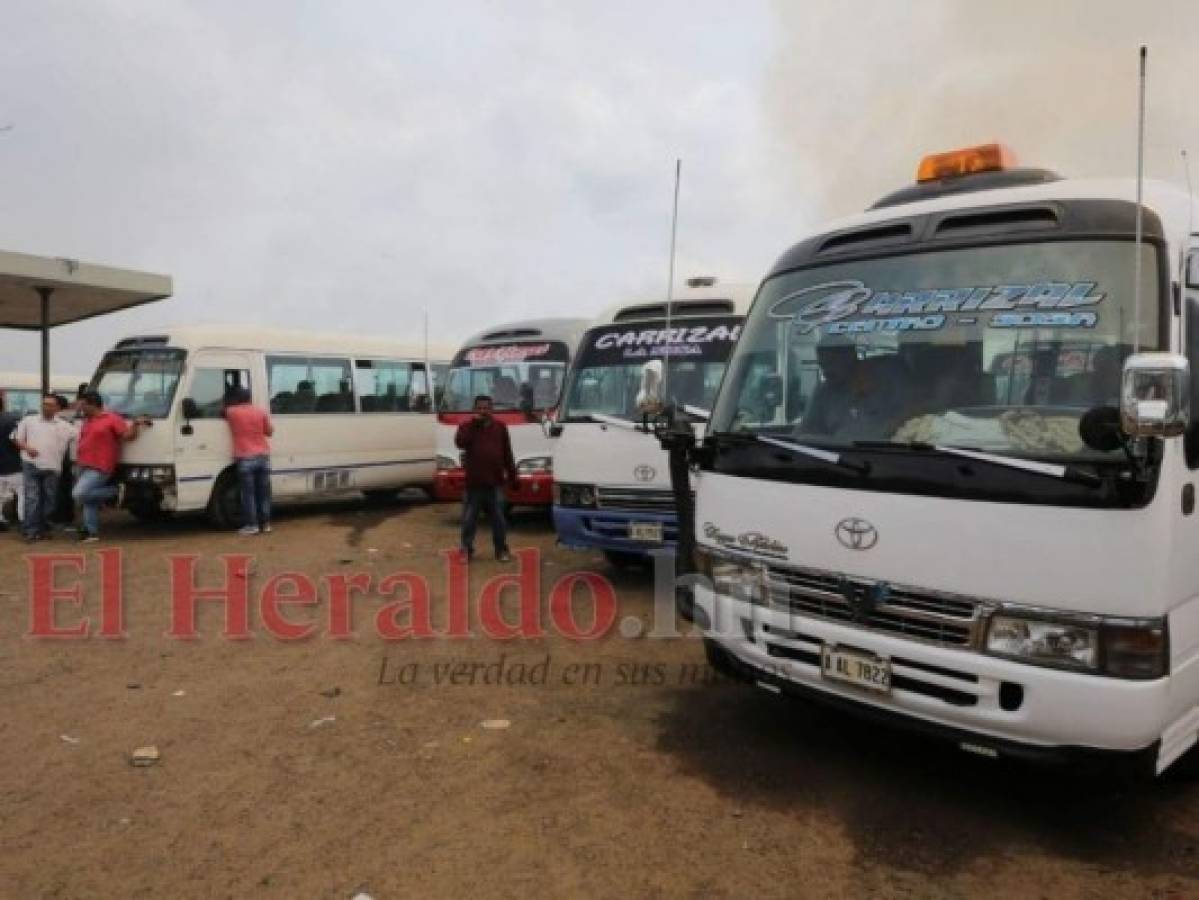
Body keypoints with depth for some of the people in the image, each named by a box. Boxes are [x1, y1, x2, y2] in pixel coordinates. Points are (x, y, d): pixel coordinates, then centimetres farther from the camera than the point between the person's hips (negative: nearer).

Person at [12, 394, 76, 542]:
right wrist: (27, 448, -6)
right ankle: (31, 530, -5)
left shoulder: (64, 426, 10)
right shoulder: (29, 420, 10)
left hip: (51, 467, 2)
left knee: (48, 500, 6)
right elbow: (16, 438, 11)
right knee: (32, 499, -7)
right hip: (31, 465, -1)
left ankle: (43, 528, 18)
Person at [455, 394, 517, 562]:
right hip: (474, 483, -1)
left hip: (495, 483, 1)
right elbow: (460, 442, -18)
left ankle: (501, 550, 16)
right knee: (469, 519, 5)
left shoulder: (500, 427, 7)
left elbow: (507, 455, 9)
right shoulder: (467, 426, 4)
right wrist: (474, 423, -17)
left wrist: (513, 476, 7)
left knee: (498, 519, 6)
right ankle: (466, 549, 16)